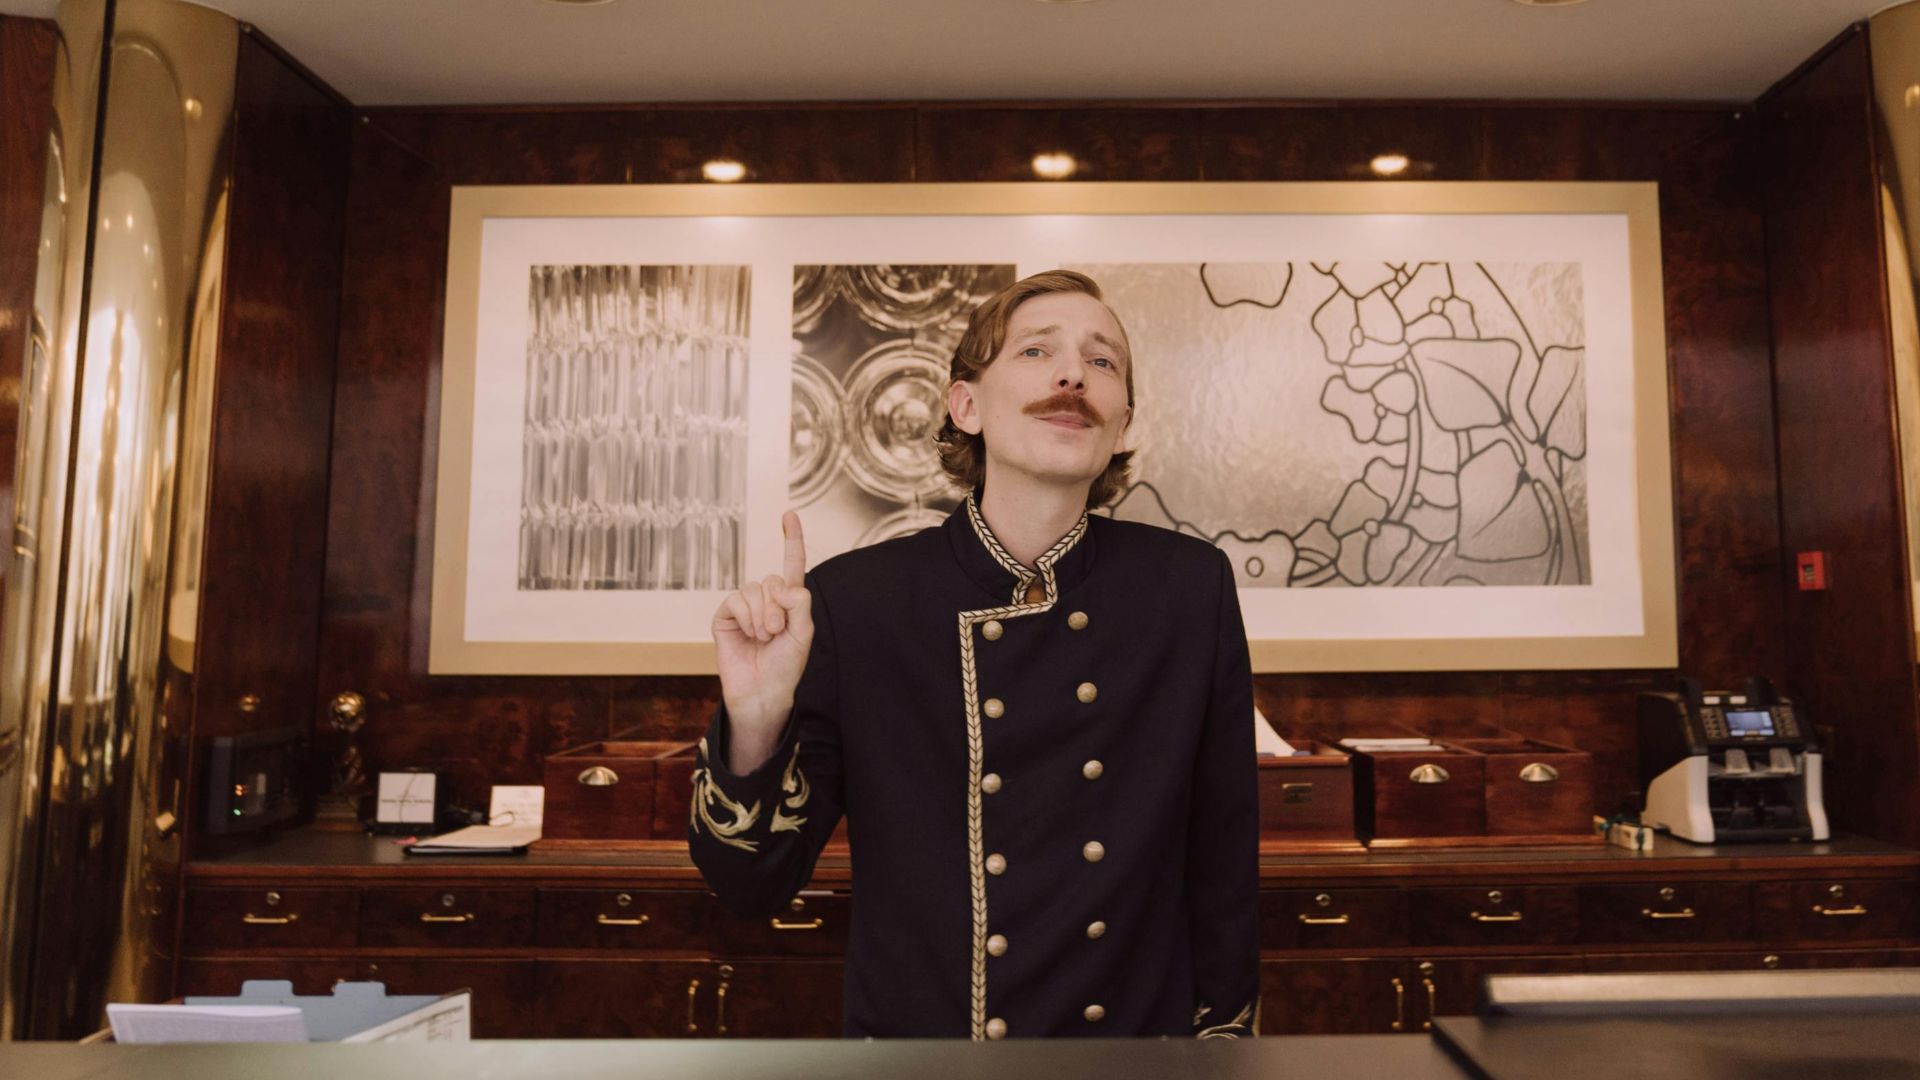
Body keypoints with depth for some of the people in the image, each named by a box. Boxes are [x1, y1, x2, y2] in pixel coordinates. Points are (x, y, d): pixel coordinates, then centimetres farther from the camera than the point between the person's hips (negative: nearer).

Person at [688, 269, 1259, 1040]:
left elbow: (1224, 855, -2)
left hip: (1144, 1024, 2)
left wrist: (1223, 1031, 3)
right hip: (914, 1028, -1)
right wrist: (755, 722, -30)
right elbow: (753, 888, -13)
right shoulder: (850, 600, -16)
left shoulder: (1193, 589, -12)